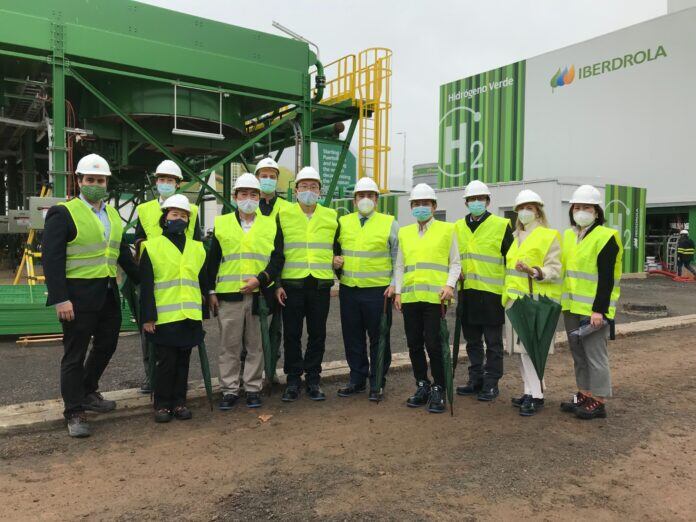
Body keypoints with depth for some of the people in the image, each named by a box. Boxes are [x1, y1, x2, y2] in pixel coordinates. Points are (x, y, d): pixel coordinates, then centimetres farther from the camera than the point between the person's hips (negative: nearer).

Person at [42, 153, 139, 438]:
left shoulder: (113, 215, 13)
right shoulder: (63, 213, -8)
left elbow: (123, 253, 18)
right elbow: (52, 258, -13)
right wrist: (60, 299, -19)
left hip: (108, 294, 7)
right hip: (78, 294, -7)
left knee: (106, 345, 17)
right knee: (75, 355, 3)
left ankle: (88, 393, 38)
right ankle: (74, 413, 15)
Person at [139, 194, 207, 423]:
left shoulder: (197, 248, 12)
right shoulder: (151, 247, 0)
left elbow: (203, 283, 15)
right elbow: (146, 287, -4)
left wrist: (205, 312, 12)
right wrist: (148, 317, -9)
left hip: (191, 316, 4)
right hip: (164, 317, -3)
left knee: (183, 361, 11)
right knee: (165, 362, 3)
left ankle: (179, 402, 22)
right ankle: (162, 405, 17)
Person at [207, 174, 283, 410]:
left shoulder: (270, 225, 8)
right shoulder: (222, 223, 8)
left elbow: (277, 259, 2)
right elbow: (212, 260, 9)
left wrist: (260, 279, -12)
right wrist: (211, 291, 4)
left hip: (259, 293, 0)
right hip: (228, 294, 0)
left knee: (255, 345, 7)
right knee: (229, 345, 5)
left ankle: (253, 388, 18)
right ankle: (230, 389, 17)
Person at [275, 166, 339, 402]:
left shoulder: (331, 217, 8)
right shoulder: (283, 215, 3)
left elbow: (338, 248, 18)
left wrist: (338, 276, 12)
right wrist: (277, 284, -2)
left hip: (321, 284, 1)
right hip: (292, 283, -1)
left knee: (317, 334, 7)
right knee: (291, 334, 5)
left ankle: (313, 380, 19)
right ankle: (293, 380, 18)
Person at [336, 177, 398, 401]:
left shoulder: (389, 223, 1)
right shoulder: (343, 222, 11)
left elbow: (398, 257, 1)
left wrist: (394, 284, -8)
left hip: (378, 290, -3)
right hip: (348, 290, 3)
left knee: (378, 339, 4)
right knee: (353, 339, 11)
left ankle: (376, 383, 17)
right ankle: (357, 379, 25)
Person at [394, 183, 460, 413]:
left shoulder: (447, 230, 5)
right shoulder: (404, 232, 15)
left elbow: (455, 263, 5)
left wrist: (449, 285, -10)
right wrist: (397, 292, 8)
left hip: (435, 297, -4)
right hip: (410, 297, 4)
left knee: (433, 344, -5)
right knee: (414, 345, 8)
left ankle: (438, 390, 10)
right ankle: (422, 386, 23)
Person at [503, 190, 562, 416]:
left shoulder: (548, 236, -3)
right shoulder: (516, 238, 18)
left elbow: (554, 270, -10)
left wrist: (535, 272, -28)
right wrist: (506, 295, 19)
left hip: (536, 300, -7)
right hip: (515, 298, 7)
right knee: (522, 347, 9)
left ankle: (536, 396, -1)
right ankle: (530, 392, 18)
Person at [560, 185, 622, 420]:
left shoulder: (605, 237, -10)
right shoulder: (568, 236, 13)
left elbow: (606, 278, -15)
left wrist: (599, 310, -19)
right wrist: (563, 301, 15)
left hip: (593, 309, -7)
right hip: (571, 307, 8)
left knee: (595, 355, 0)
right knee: (579, 354, 15)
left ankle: (598, 402, 11)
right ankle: (583, 395, 27)